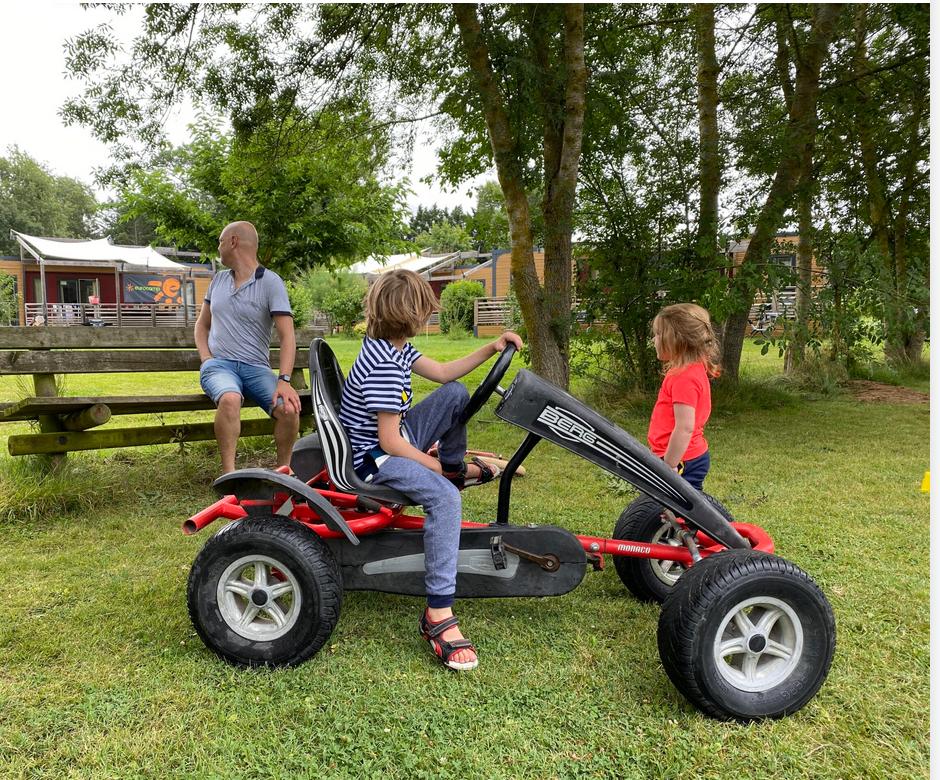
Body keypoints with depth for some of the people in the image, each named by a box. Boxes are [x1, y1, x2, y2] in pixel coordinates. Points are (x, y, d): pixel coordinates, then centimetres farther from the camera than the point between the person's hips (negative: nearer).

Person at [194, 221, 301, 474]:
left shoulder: (271, 282, -1)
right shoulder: (219, 279, 15)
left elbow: (287, 336, -9)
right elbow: (202, 324, 26)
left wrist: (284, 380, -22)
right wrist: (206, 358, 5)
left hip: (256, 367, -2)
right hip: (218, 363, 2)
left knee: (288, 408, -28)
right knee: (230, 399, -35)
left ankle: (283, 471, -6)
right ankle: (228, 472, -28)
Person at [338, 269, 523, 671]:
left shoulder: (393, 347, 2)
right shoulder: (383, 367, -28)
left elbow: (443, 373, 11)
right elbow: (390, 442, -27)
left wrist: (491, 348, 3)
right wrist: (435, 467, -14)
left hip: (394, 440, 10)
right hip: (374, 458, -10)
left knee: (455, 393, 10)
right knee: (444, 496, -33)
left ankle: (457, 466, 32)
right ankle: (438, 614, -30)